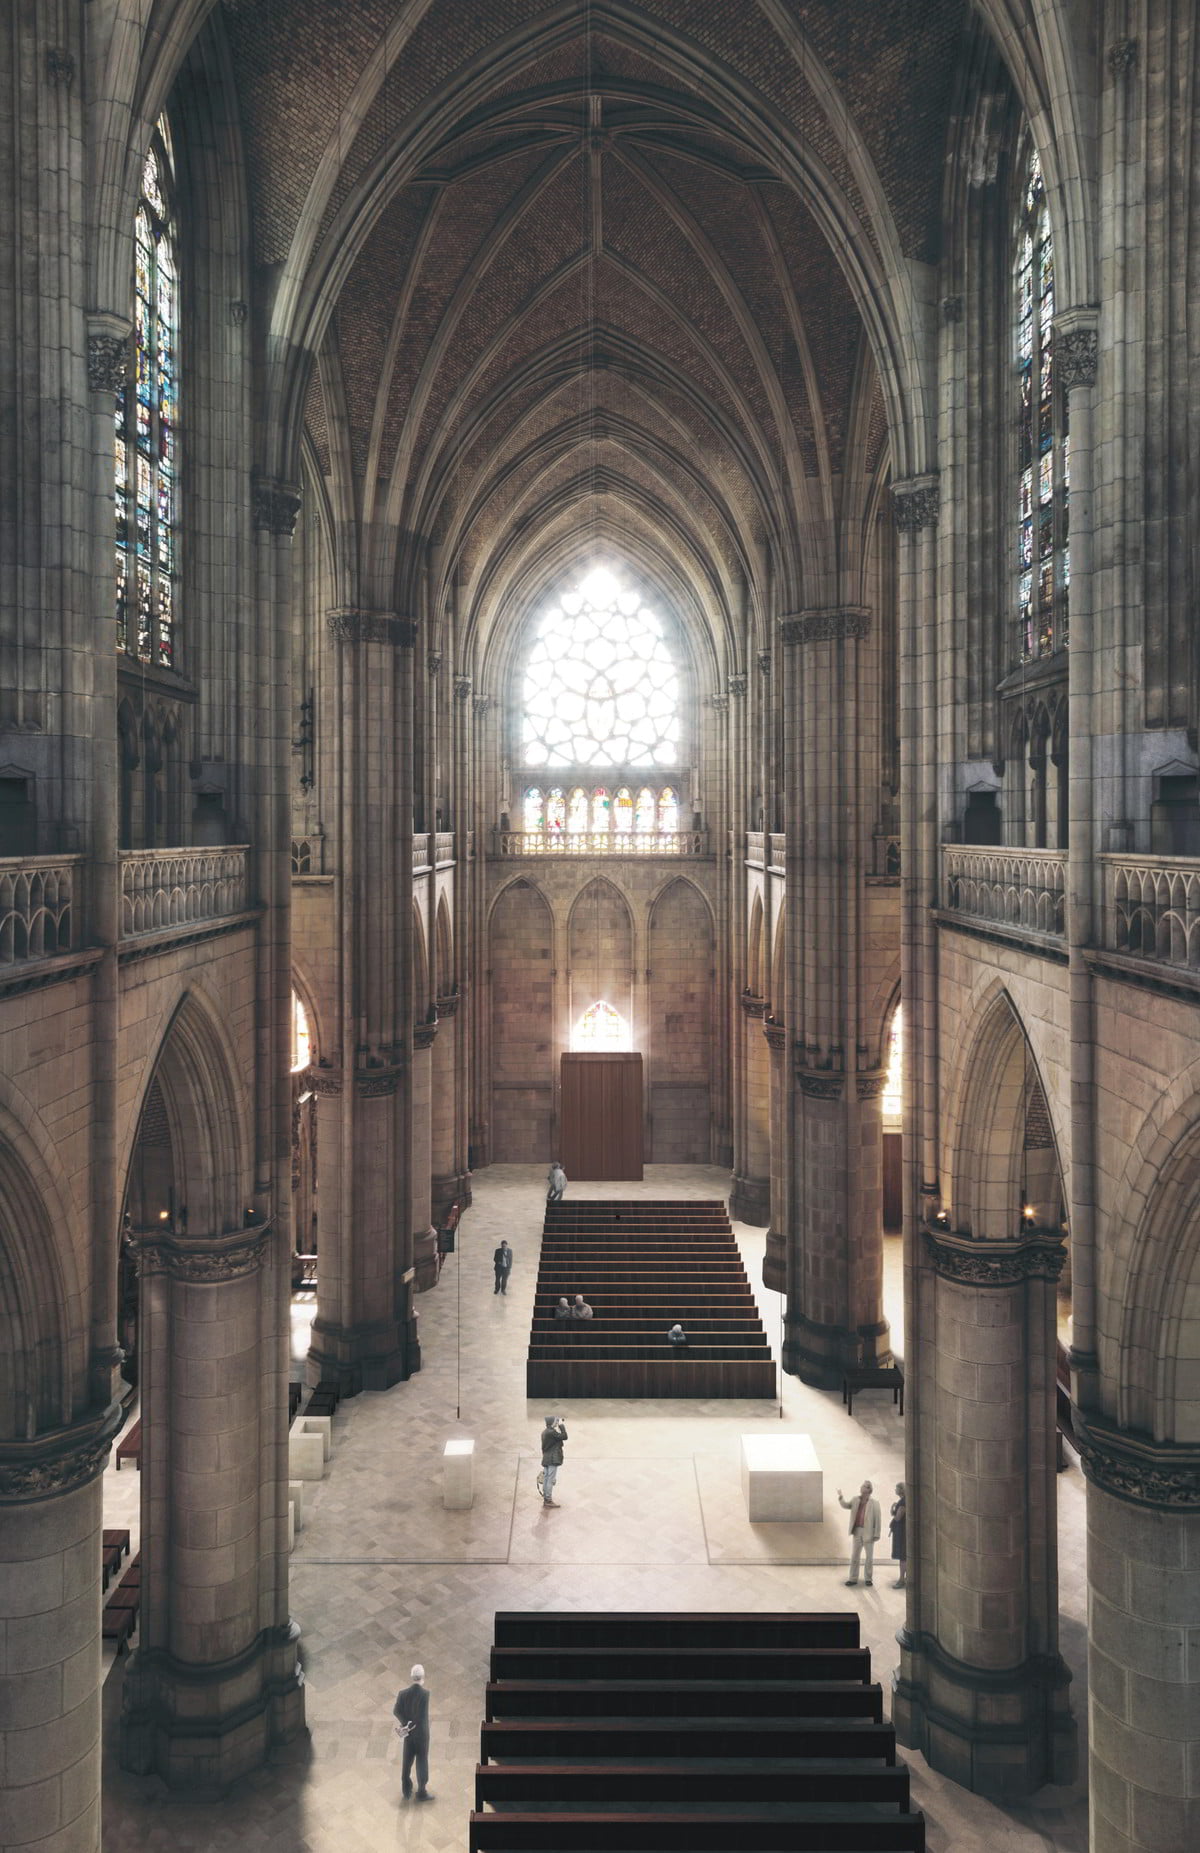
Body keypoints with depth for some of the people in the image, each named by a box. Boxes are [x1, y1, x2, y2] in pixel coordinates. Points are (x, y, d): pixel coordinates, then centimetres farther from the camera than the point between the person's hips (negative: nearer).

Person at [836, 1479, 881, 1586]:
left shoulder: (874, 1503, -6)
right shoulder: (855, 1500, 9)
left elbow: (877, 1520, -7)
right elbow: (845, 1505, 5)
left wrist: (876, 1534, -11)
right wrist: (840, 1497, -14)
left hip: (868, 1532, -4)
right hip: (857, 1531, 4)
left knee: (869, 1557, 7)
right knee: (854, 1556, 7)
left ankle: (868, 1578, 20)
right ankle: (853, 1578, 15)